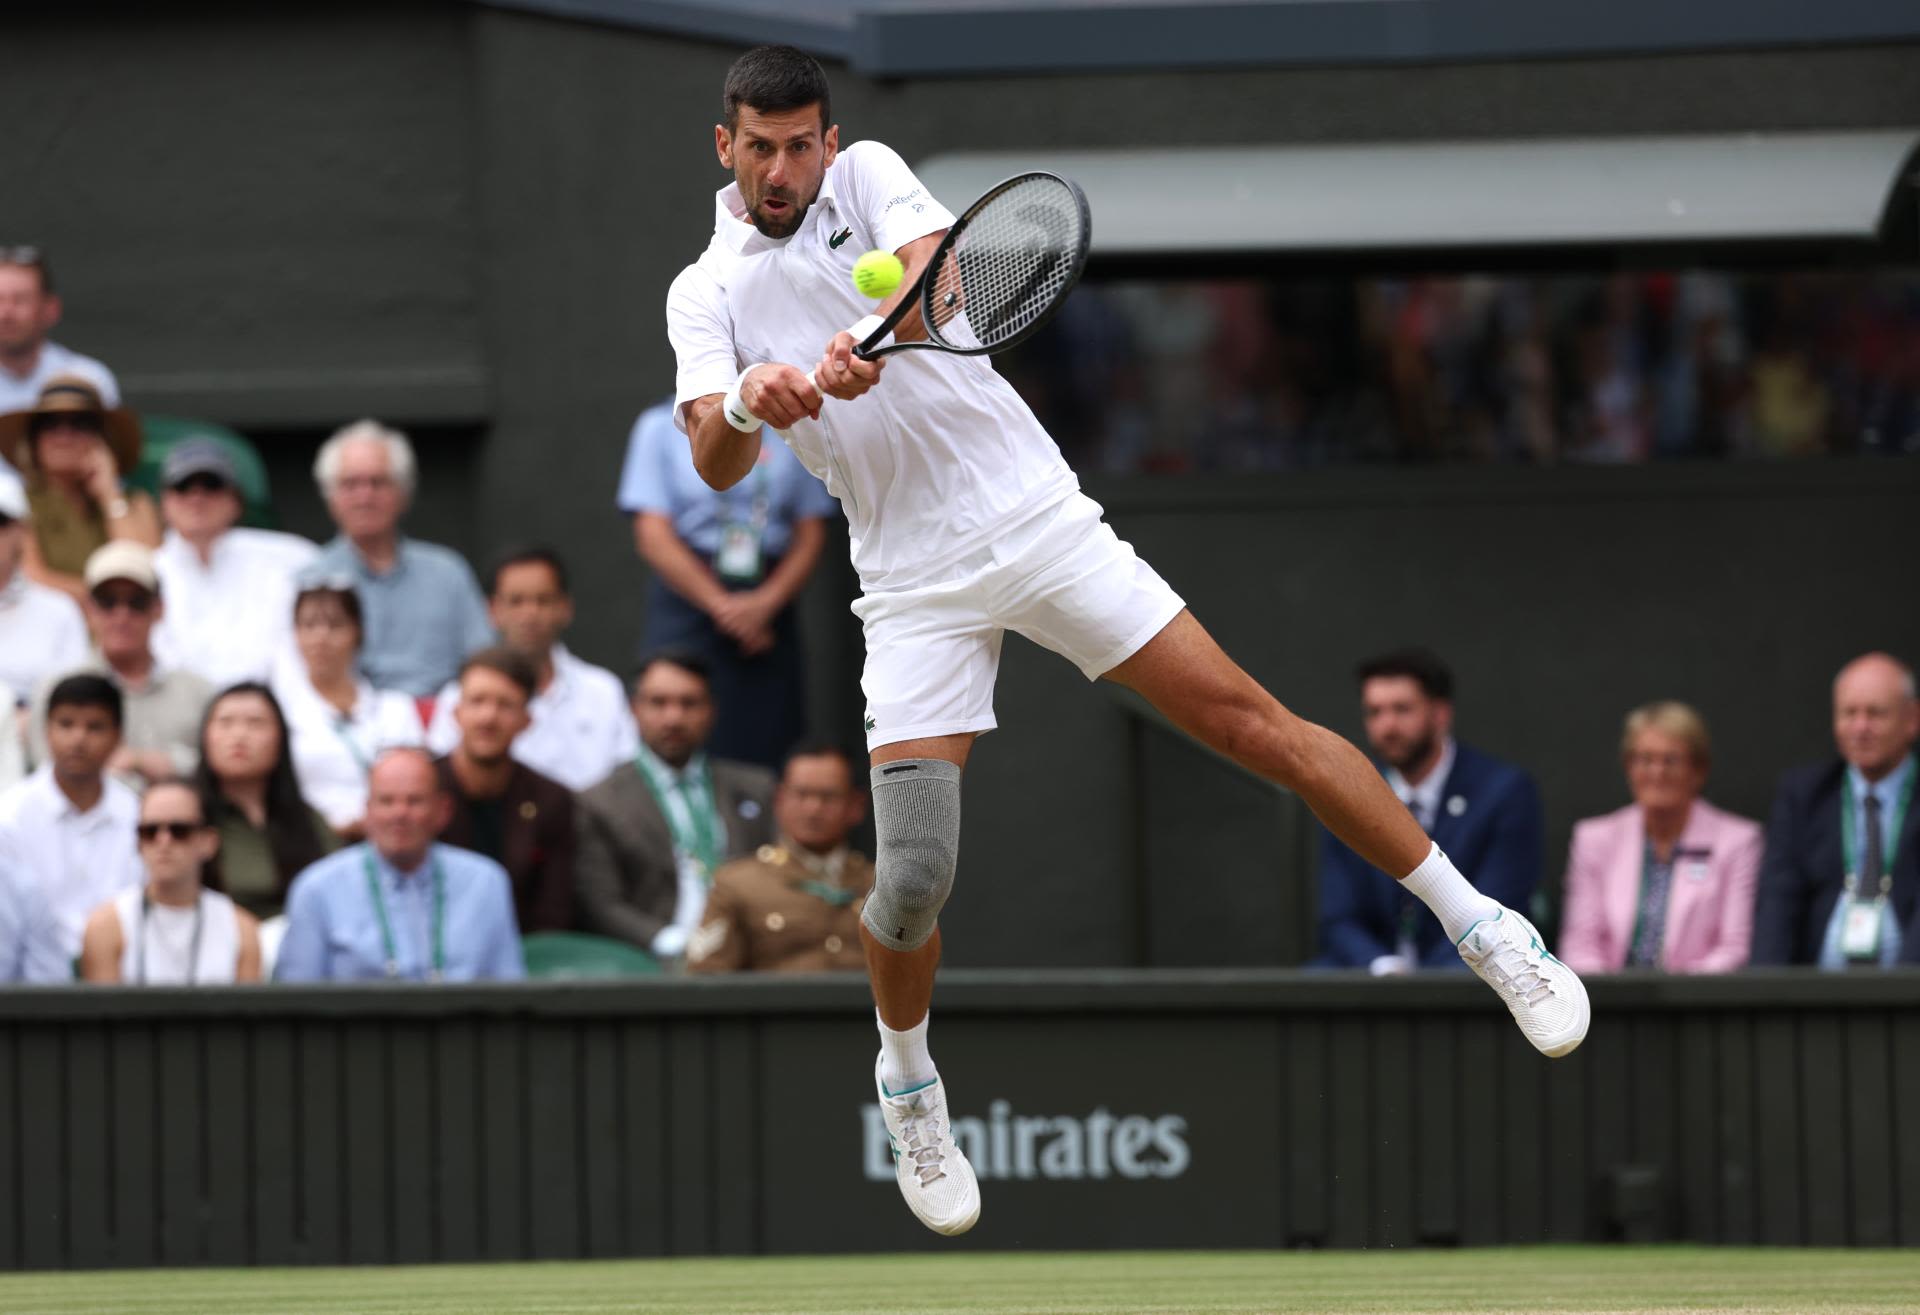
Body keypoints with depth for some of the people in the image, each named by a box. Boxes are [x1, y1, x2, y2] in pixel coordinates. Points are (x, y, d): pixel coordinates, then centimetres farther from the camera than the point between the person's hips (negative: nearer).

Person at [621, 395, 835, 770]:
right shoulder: (661, 426, 4)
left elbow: (811, 534, 8)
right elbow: (653, 537, -2)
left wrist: (767, 603, -8)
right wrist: (722, 605, -10)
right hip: (687, 601, -2)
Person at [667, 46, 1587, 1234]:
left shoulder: (866, 175, 2)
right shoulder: (707, 293, 3)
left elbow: (943, 269, -19)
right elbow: (716, 462, -13)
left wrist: (871, 343, -41)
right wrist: (745, 401, -36)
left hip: (1032, 513, 0)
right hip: (917, 585, 0)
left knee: (1248, 718, -7)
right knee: (912, 878, -9)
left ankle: (1480, 925, 2)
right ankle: (908, 1082, 21)